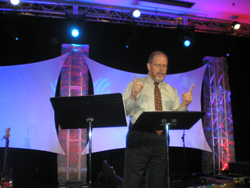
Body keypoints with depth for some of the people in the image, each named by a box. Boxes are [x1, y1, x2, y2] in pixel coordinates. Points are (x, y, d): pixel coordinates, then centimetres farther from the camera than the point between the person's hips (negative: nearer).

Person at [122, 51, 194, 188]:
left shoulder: (171, 91, 15)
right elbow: (123, 112, -7)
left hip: (161, 140, 4)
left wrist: (184, 104, -7)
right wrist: (132, 96, -23)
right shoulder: (135, 85, 4)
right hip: (139, 137, -3)